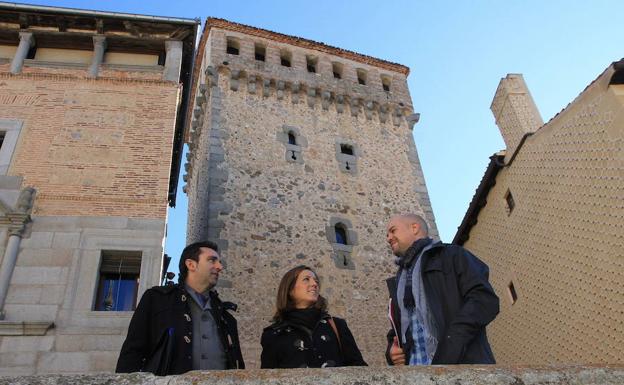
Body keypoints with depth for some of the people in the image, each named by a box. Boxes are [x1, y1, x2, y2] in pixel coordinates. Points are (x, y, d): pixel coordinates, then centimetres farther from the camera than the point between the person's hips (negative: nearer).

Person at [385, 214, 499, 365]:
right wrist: (392, 351, 8)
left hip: (462, 361, -5)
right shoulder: (397, 283, 28)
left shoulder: (451, 255, 9)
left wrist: (449, 348, -16)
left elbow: (485, 299, -5)